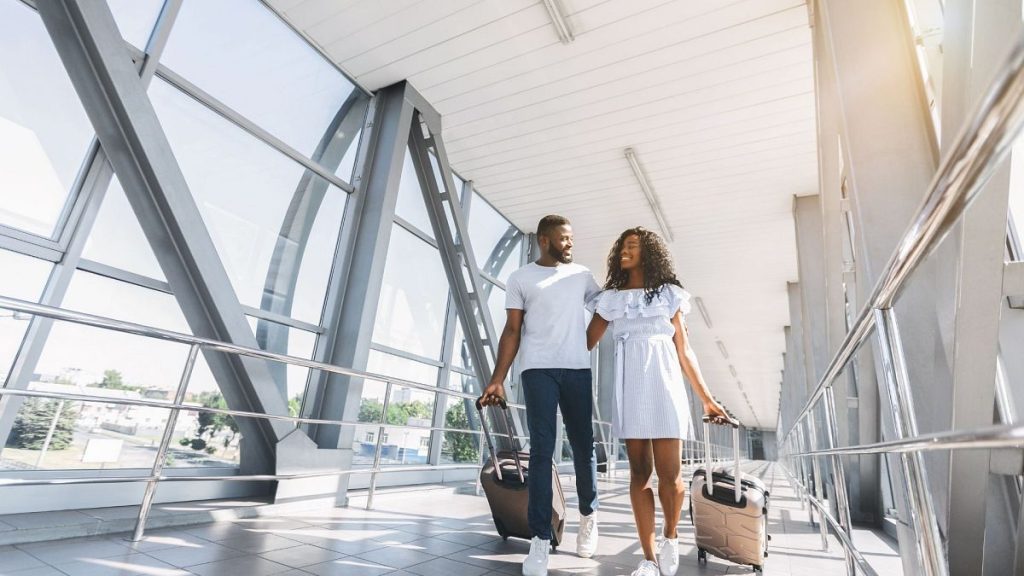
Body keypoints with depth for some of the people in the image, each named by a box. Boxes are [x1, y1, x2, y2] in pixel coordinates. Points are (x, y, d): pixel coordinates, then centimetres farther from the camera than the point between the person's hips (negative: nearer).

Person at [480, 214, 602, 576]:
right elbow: (512, 331, 3)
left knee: (583, 446, 10)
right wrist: (498, 379, -4)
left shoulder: (581, 275, 15)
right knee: (541, 450, -5)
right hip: (538, 370, -2)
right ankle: (540, 539, 4)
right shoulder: (521, 278, 7)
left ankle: (588, 513, 34)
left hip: (578, 369, 3)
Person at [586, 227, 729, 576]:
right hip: (630, 386, 1)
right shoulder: (609, 299, 11)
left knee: (669, 472, -5)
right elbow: (585, 343, 8)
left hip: (664, 383, 0)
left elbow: (684, 350, 11)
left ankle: (671, 538, 24)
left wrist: (706, 398, 9)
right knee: (640, 471, 2)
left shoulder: (669, 294, 11)